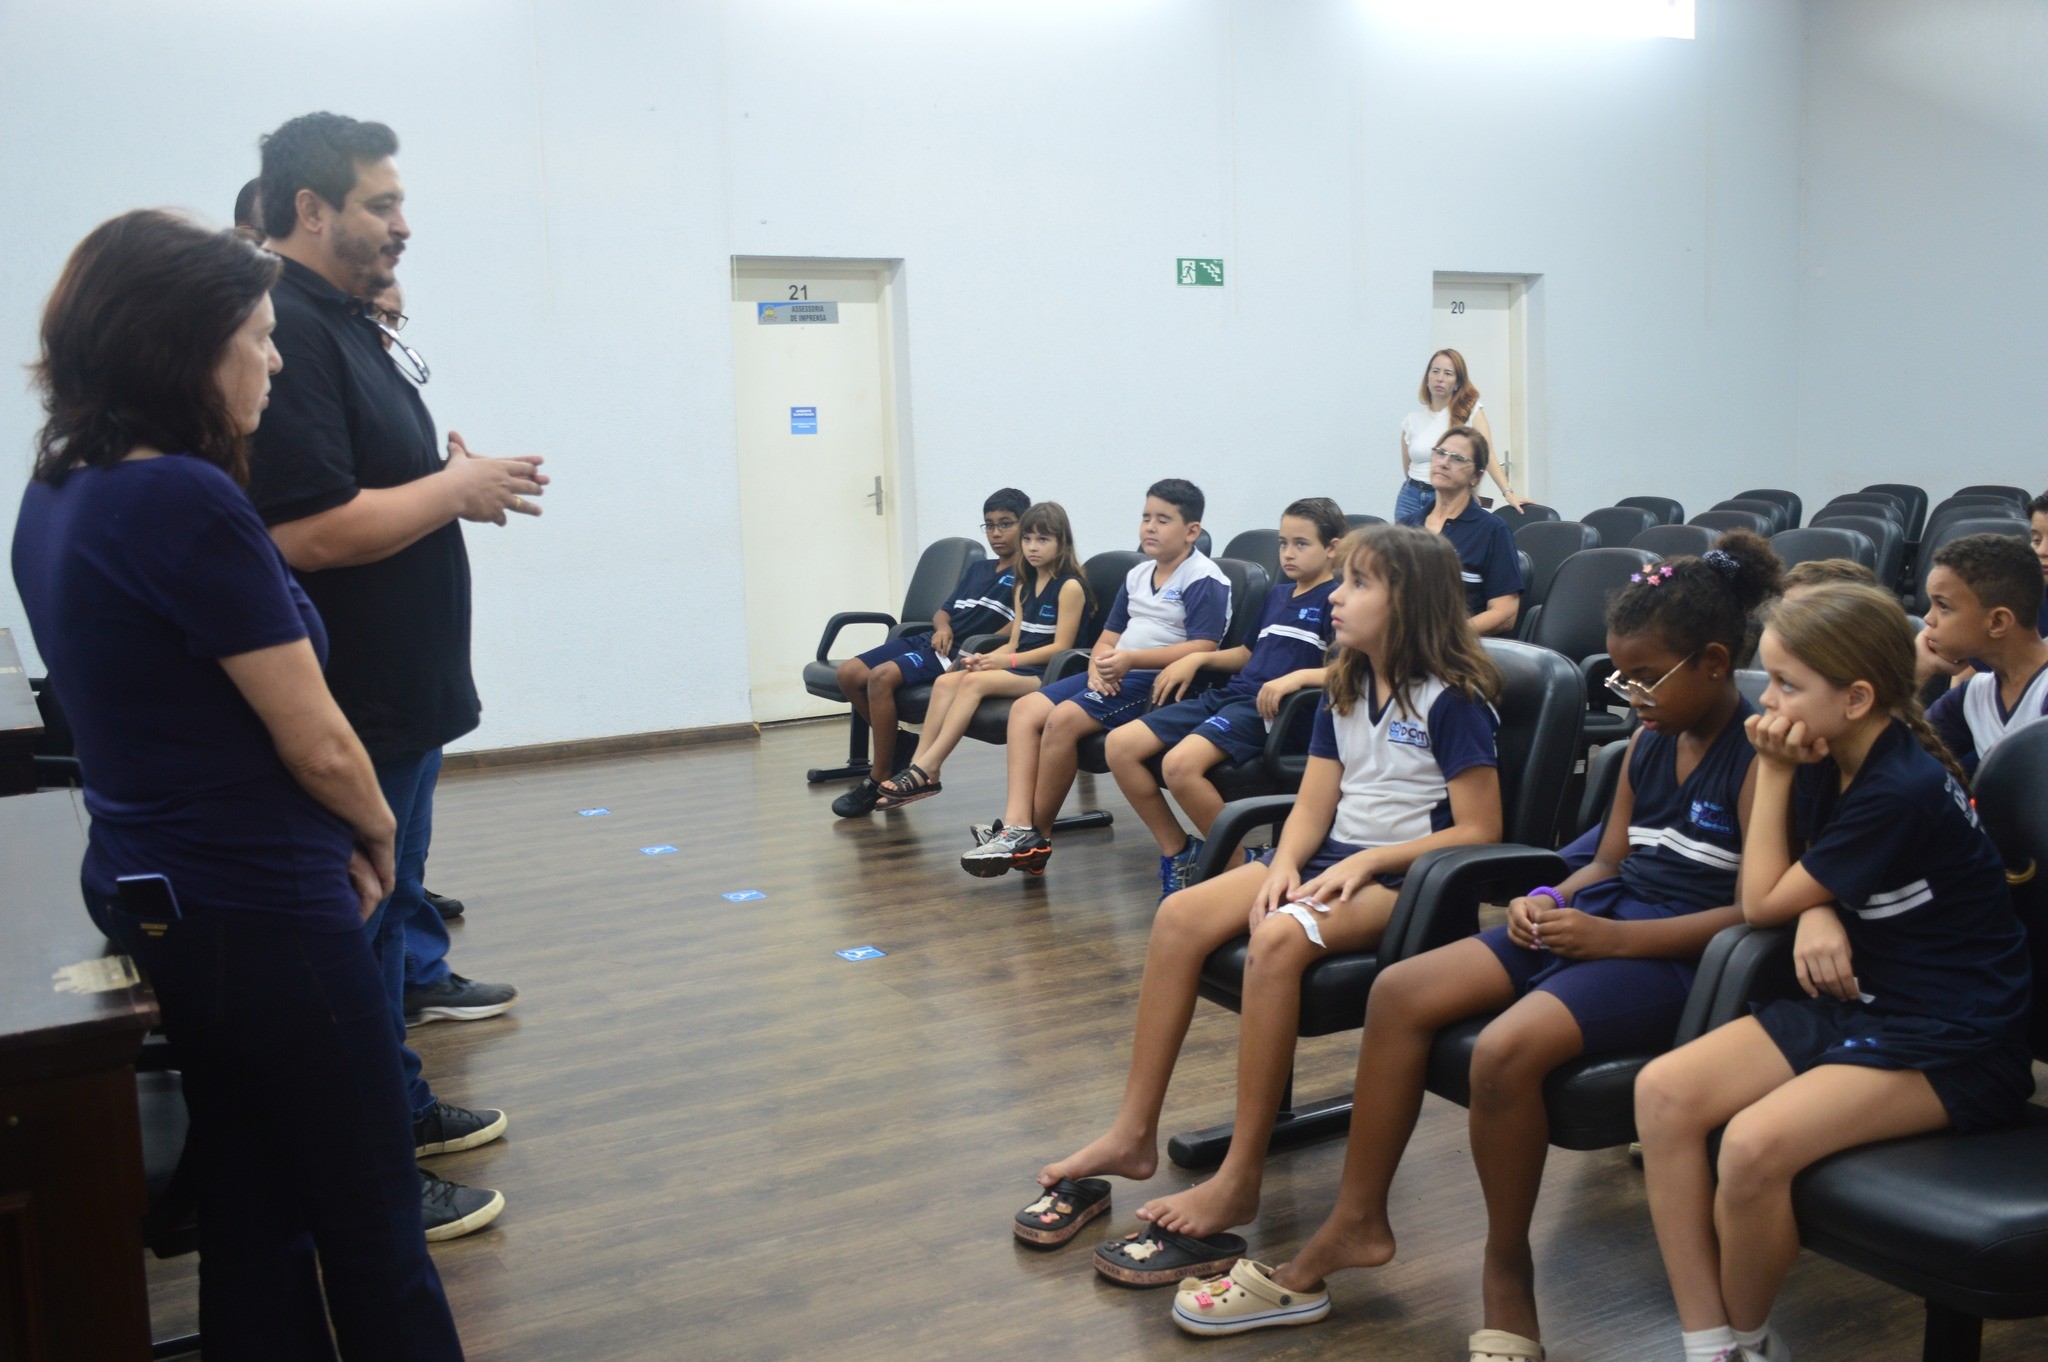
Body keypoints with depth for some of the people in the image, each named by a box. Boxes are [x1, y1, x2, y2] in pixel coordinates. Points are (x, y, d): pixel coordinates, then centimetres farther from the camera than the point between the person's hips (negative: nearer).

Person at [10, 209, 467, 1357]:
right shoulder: (188, 499, -21)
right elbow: (318, 745, -18)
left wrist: (329, 836, 6)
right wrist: (377, 834, 2)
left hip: (150, 895, 9)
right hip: (258, 911, -9)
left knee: (252, 1218, 19)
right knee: (373, 1229, 7)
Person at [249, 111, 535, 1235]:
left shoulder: (345, 326, 13)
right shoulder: (283, 332, -20)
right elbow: (309, 530, -28)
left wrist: (459, 483, 5)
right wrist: (457, 489, -16)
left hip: (402, 693, 10)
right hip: (350, 710, -10)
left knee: (388, 904, 21)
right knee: (356, 930, 2)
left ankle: (400, 1108, 38)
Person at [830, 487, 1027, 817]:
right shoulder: (977, 568, 28)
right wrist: (942, 626, 5)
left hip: (964, 654, -8)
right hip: (932, 641, 8)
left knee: (882, 676, -29)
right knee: (849, 673, -7)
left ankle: (878, 781, -19)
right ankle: (898, 744, 8)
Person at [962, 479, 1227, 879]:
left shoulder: (1205, 580, -7)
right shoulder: (1138, 576, 20)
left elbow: (1203, 648, -19)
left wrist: (1131, 659, -24)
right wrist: (1100, 664, -3)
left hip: (1158, 681, -9)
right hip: (1115, 676, 9)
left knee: (1064, 718, -26)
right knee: (1025, 709, -7)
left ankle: (1037, 838, -14)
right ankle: (1017, 825, -19)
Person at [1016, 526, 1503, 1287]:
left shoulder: (1453, 699, -9)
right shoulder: (1344, 691, 13)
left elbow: (1478, 830, -11)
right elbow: (1314, 805, 10)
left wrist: (1365, 863, -18)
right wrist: (1285, 864, -11)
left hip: (1406, 877, -7)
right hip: (1330, 858, 7)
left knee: (1277, 939, -35)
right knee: (1180, 915, -16)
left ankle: (1240, 1180, -28)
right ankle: (1133, 1134, -12)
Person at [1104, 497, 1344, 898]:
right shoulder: (1278, 595, 24)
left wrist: (1299, 676, -27)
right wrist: (1198, 658, 20)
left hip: (1272, 711, -8)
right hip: (1231, 694, 8)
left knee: (1181, 763, -33)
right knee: (1120, 745, -7)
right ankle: (1178, 851, 4)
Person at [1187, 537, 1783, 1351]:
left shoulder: (1759, 757, -12)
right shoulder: (1650, 741, 13)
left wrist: (1611, 937, -21)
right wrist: (1555, 901, -4)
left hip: (1679, 952, -8)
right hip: (1598, 918, 9)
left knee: (1507, 1047, -33)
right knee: (1399, 992, -6)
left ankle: (1506, 1269, -6)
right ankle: (1357, 1223, 4)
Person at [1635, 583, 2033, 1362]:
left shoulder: (1902, 792, -22)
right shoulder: (1831, 762, 3)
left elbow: (1762, 902, -12)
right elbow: (1794, 887, 13)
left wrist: (1774, 771, -9)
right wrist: (1817, 913, -11)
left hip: (1952, 1043, -8)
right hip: (1857, 1003, 8)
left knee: (1756, 1144, -30)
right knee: (1662, 1092, -12)